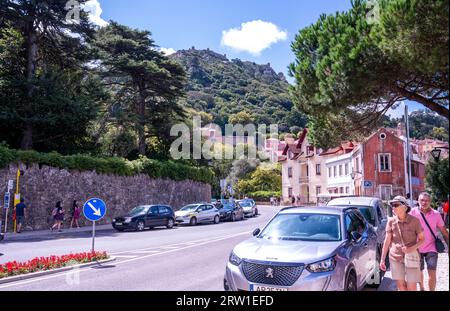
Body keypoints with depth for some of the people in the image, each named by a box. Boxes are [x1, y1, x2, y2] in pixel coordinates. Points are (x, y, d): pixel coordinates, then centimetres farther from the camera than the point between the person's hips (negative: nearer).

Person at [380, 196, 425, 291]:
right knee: (401, 285, 9)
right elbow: (387, 241, 3)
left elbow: (422, 239, -1)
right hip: (395, 257, 2)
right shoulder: (391, 221, -2)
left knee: (411, 287, -2)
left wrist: (412, 248, -20)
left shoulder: (414, 221, -8)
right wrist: (382, 259, 3)